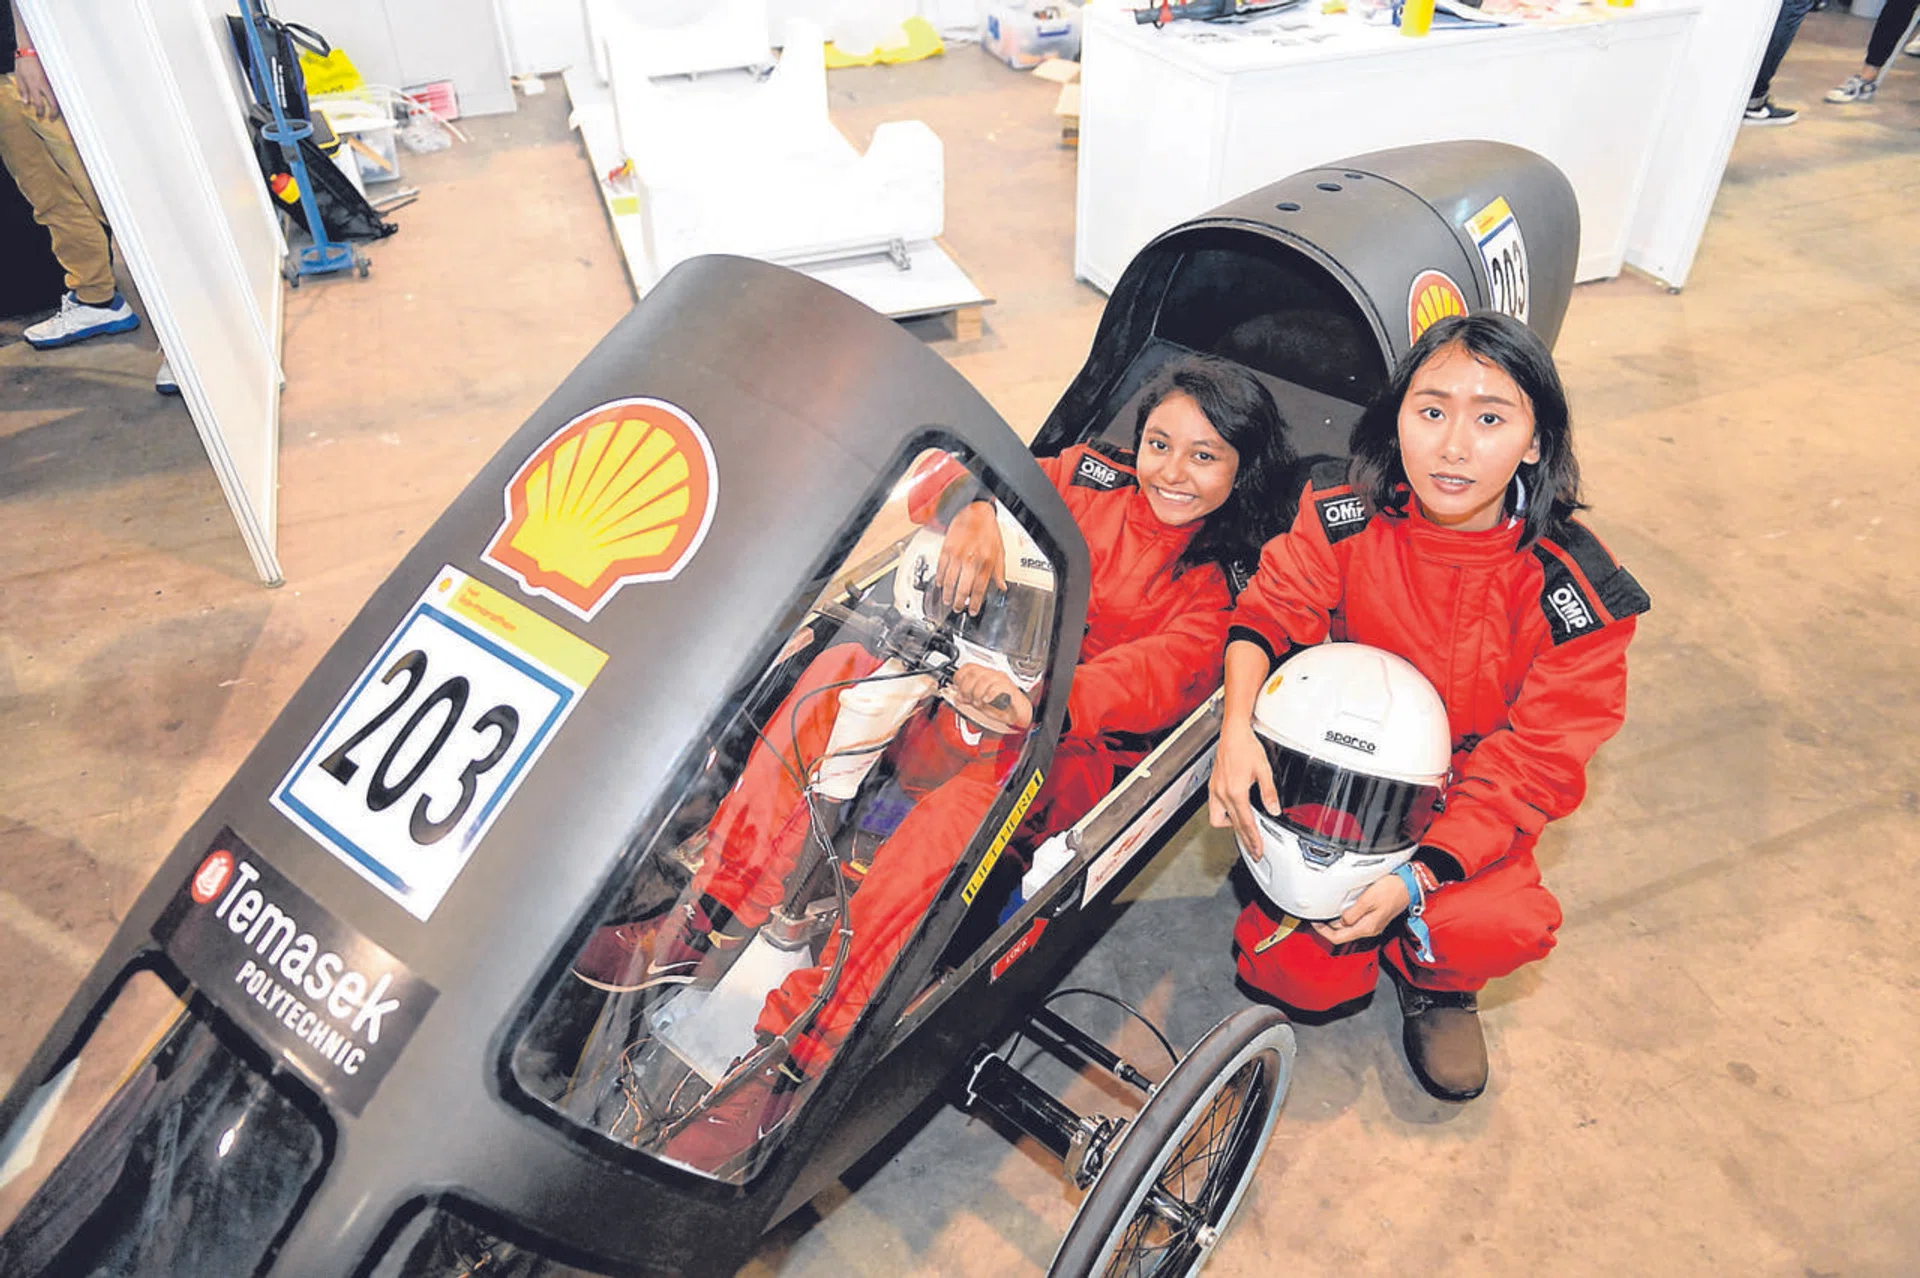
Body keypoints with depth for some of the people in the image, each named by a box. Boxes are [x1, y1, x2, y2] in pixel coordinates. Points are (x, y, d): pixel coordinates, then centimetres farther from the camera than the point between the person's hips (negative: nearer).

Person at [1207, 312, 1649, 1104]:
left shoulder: (1575, 597, -19)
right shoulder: (1345, 515, -14)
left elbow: (1528, 767, -15)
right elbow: (1269, 609, -7)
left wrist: (1418, 876, -26)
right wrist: (1237, 725, -28)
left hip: (1462, 808, 0)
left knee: (1504, 928, -28)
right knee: (1297, 983, -12)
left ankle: (1429, 979, 10)